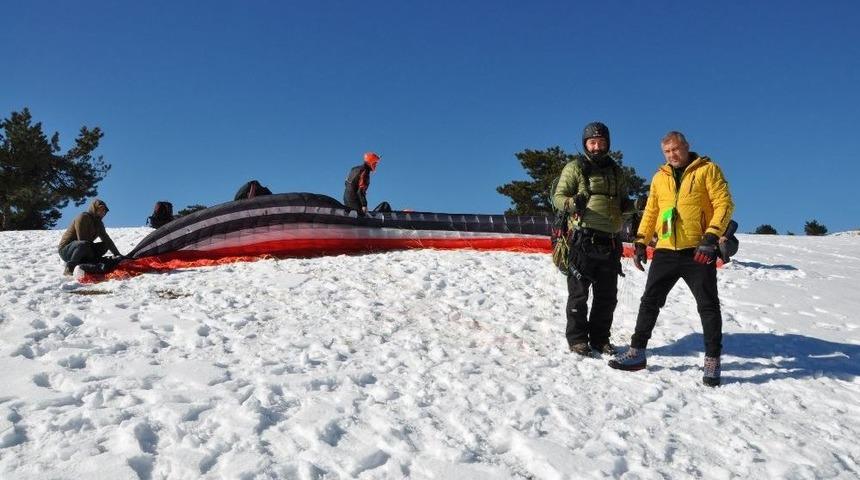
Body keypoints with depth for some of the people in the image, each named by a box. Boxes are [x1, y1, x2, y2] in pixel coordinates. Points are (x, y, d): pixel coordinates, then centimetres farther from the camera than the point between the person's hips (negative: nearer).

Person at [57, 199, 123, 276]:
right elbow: (82, 240, -21)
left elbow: (107, 239, 13)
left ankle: (83, 264, -10)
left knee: (105, 245, -2)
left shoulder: (98, 223, 10)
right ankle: (69, 268, -24)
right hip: (66, 250, -9)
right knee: (83, 244, -38)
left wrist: (117, 254, 5)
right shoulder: (83, 217, -15)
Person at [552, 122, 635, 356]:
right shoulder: (575, 168, 2)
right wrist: (572, 203, -25)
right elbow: (558, 197, -3)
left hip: (610, 242, 5)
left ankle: (600, 338, 22)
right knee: (579, 293, -2)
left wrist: (626, 205, 3)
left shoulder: (615, 171, 18)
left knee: (607, 295, 10)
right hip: (583, 239, -5)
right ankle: (577, 339, 8)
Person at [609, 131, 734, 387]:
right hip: (665, 251, 5)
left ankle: (712, 361, 10)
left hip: (698, 252, -5)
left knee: (708, 305, 1)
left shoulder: (707, 170, -1)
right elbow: (650, 212, 19)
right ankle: (637, 351, 14)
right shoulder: (660, 177, 15)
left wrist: (711, 237, -19)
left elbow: (724, 204, -8)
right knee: (649, 301, 6)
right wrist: (640, 242, 10)